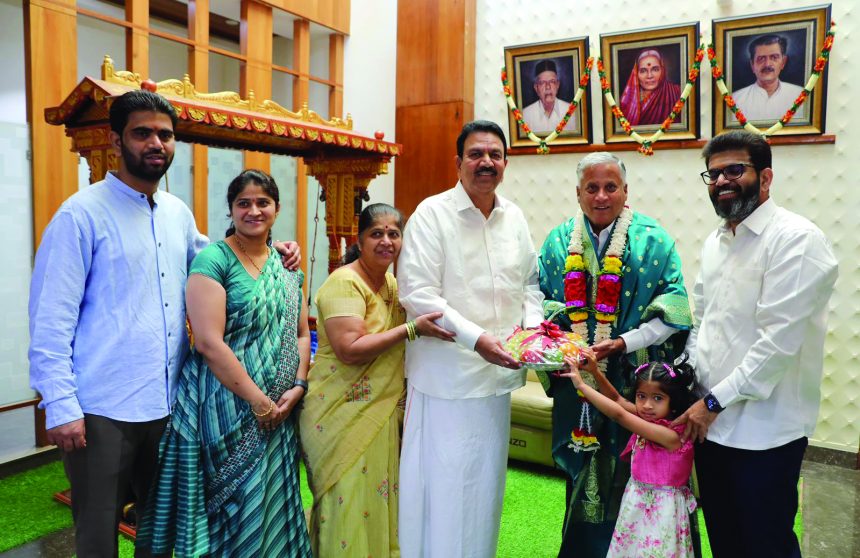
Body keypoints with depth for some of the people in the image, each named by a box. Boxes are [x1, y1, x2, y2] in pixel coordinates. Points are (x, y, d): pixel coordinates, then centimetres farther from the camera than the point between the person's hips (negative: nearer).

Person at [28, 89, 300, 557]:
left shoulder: (179, 214, 8)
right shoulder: (82, 214, -9)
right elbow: (51, 319, -11)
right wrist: (60, 406, -16)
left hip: (168, 403, 6)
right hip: (102, 411, -5)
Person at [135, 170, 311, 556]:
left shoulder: (286, 265, 11)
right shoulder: (213, 259, -10)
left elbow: (301, 333, 12)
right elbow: (209, 342, -18)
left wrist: (298, 386, -3)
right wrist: (258, 400, -16)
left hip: (280, 410, 6)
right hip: (227, 408, -6)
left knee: (272, 502, 15)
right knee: (233, 504, 5)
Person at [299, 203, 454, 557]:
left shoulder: (392, 283, 9)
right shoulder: (344, 282, -15)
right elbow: (350, 351, -26)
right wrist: (412, 328, -26)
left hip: (384, 414, 8)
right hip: (345, 416, -7)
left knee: (379, 503, 17)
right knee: (351, 505, 3)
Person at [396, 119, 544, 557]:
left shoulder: (514, 217, 9)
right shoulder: (432, 213, -9)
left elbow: (530, 283, 18)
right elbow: (417, 293, -16)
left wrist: (533, 323, -1)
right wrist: (476, 338, -22)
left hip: (499, 373, 6)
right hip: (447, 374, -5)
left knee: (486, 483, 18)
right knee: (442, 483, 4)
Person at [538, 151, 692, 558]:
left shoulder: (653, 241, -3)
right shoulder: (558, 242, 5)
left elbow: (672, 311, -7)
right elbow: (539, 301, 6)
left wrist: (624, 343, -18)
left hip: (633, 383, -2)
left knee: (627, 477, 8)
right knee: (583, 474, 15)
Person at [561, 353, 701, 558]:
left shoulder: (670, 434, -28)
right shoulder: (648, 418, -5)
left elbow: (618, 414, -33)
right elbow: (617, 399, 7)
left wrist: (581, 384, -30)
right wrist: (595, 372, -8)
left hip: (661, 508, -7)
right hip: (636, 502, 7)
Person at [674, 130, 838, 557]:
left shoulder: (796, 240, -15)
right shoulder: (715, 242, 10)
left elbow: (779, 341, -22)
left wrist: (716, 401, -16)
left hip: (765, 430, -7)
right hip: (710, 421, 7)